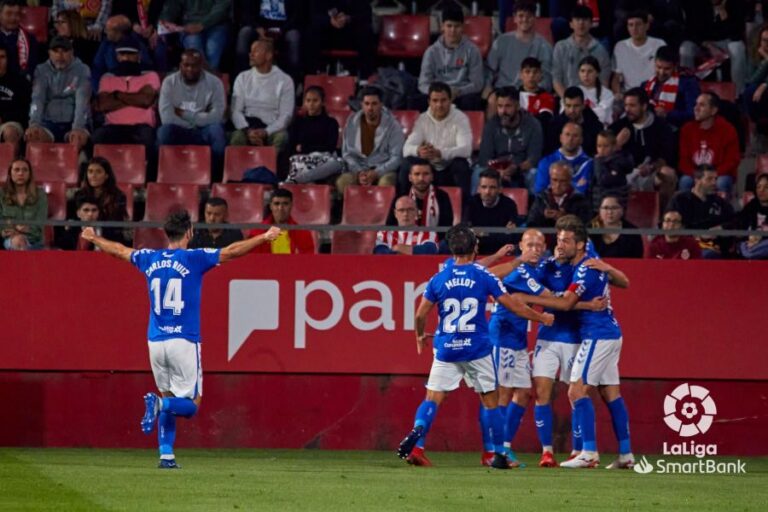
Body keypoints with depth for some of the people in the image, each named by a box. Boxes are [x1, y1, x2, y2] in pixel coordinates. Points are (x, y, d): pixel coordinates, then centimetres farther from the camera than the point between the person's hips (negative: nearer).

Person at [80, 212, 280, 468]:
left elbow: (119, 250, 25)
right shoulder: (193, 258, -6)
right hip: (184, 341, -5)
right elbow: (231, 252, -11)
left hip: (155, 341, 5)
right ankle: (160, 404, -30)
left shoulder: (150, 259, 8)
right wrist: (264, 237, -7)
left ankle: (166, 455, 7)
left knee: (169, 401, 16)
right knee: (190, 405, -1)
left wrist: (93, 238, 42)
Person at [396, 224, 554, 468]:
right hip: (477, 349, -1)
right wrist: (542, 318, 17)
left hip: (446, 349, 1)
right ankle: (499, 454, 13)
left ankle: (417, 432, -26)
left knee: (432, 399, 1)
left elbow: (421, 314, 4)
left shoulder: (438, 279, 0)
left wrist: (420, 336, 25)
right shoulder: (484, 276, -4)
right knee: (490, 401, 11)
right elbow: (514, 306, 1)